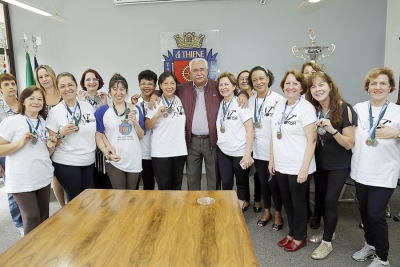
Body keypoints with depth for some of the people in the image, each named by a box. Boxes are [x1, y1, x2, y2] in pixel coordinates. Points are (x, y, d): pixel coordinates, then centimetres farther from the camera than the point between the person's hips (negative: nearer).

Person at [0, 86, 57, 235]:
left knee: (44, 217, 10)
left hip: (44, 177, 6)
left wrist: (51, 146, -1)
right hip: (22, 181, -5)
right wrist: (20, 143, -22)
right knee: (32, 218, -4)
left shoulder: (44, 123, 11)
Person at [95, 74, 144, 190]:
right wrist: (106, 151, -19)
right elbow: (98, 135, -4)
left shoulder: (135, 109, 8)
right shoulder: (102, 111, -2)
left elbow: (141, 136, 8)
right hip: (114, 161, -3)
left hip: (134, 160, 3)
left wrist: (135, 122, -9)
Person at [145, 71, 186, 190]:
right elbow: (147, 127, -5)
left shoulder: (181, 100, 6)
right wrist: (157, 115, -19)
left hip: (179, 150, 3)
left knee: (177, 185, 13)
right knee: (164, 186, 4)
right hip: (160, 152, -3)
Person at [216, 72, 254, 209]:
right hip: (223, 152, 4)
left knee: (242, 183, 12)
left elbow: (250, 130, -13)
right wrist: (219, 143, 2)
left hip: (240, 152, -4)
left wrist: (247, 154, -17)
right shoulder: (219, 104, 4)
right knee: (226, 184, 10)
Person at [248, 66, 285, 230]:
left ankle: (278, 215, 28)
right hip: (258, 150, 5)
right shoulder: (250, 101, 5)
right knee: (263, 182, 16)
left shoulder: (279, 100, -11)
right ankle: (267, 212, 35)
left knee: (274, 183, 7)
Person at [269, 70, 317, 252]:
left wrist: (304, 168, -18)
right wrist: (272, 160, 11)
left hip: (298, 167, -6)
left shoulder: (306, 108, -12)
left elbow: (312, 140, -15)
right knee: (287, 201, 17)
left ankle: (300, 237, 30)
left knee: (298, 202, 10)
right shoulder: (279, 106, 7)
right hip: (281, 165, 6)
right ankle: (292, 232, 36)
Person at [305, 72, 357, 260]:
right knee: (321, 197, 13)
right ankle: (328, 232, 34)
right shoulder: (314, 110, -1)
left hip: (339, 165, -5)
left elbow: (349, 144, -18)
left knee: (330, 200, -4)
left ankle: (327, 242, 12)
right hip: (320, 163, 6)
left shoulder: (344, 109, -16)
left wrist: (332, 130, -33)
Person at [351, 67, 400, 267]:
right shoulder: (358, 108, 3)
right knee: (364, 211, 15)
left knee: (376, 215, -3)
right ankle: (370, 244, 38)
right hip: (360, 171, 4)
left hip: (384, 174, -3)